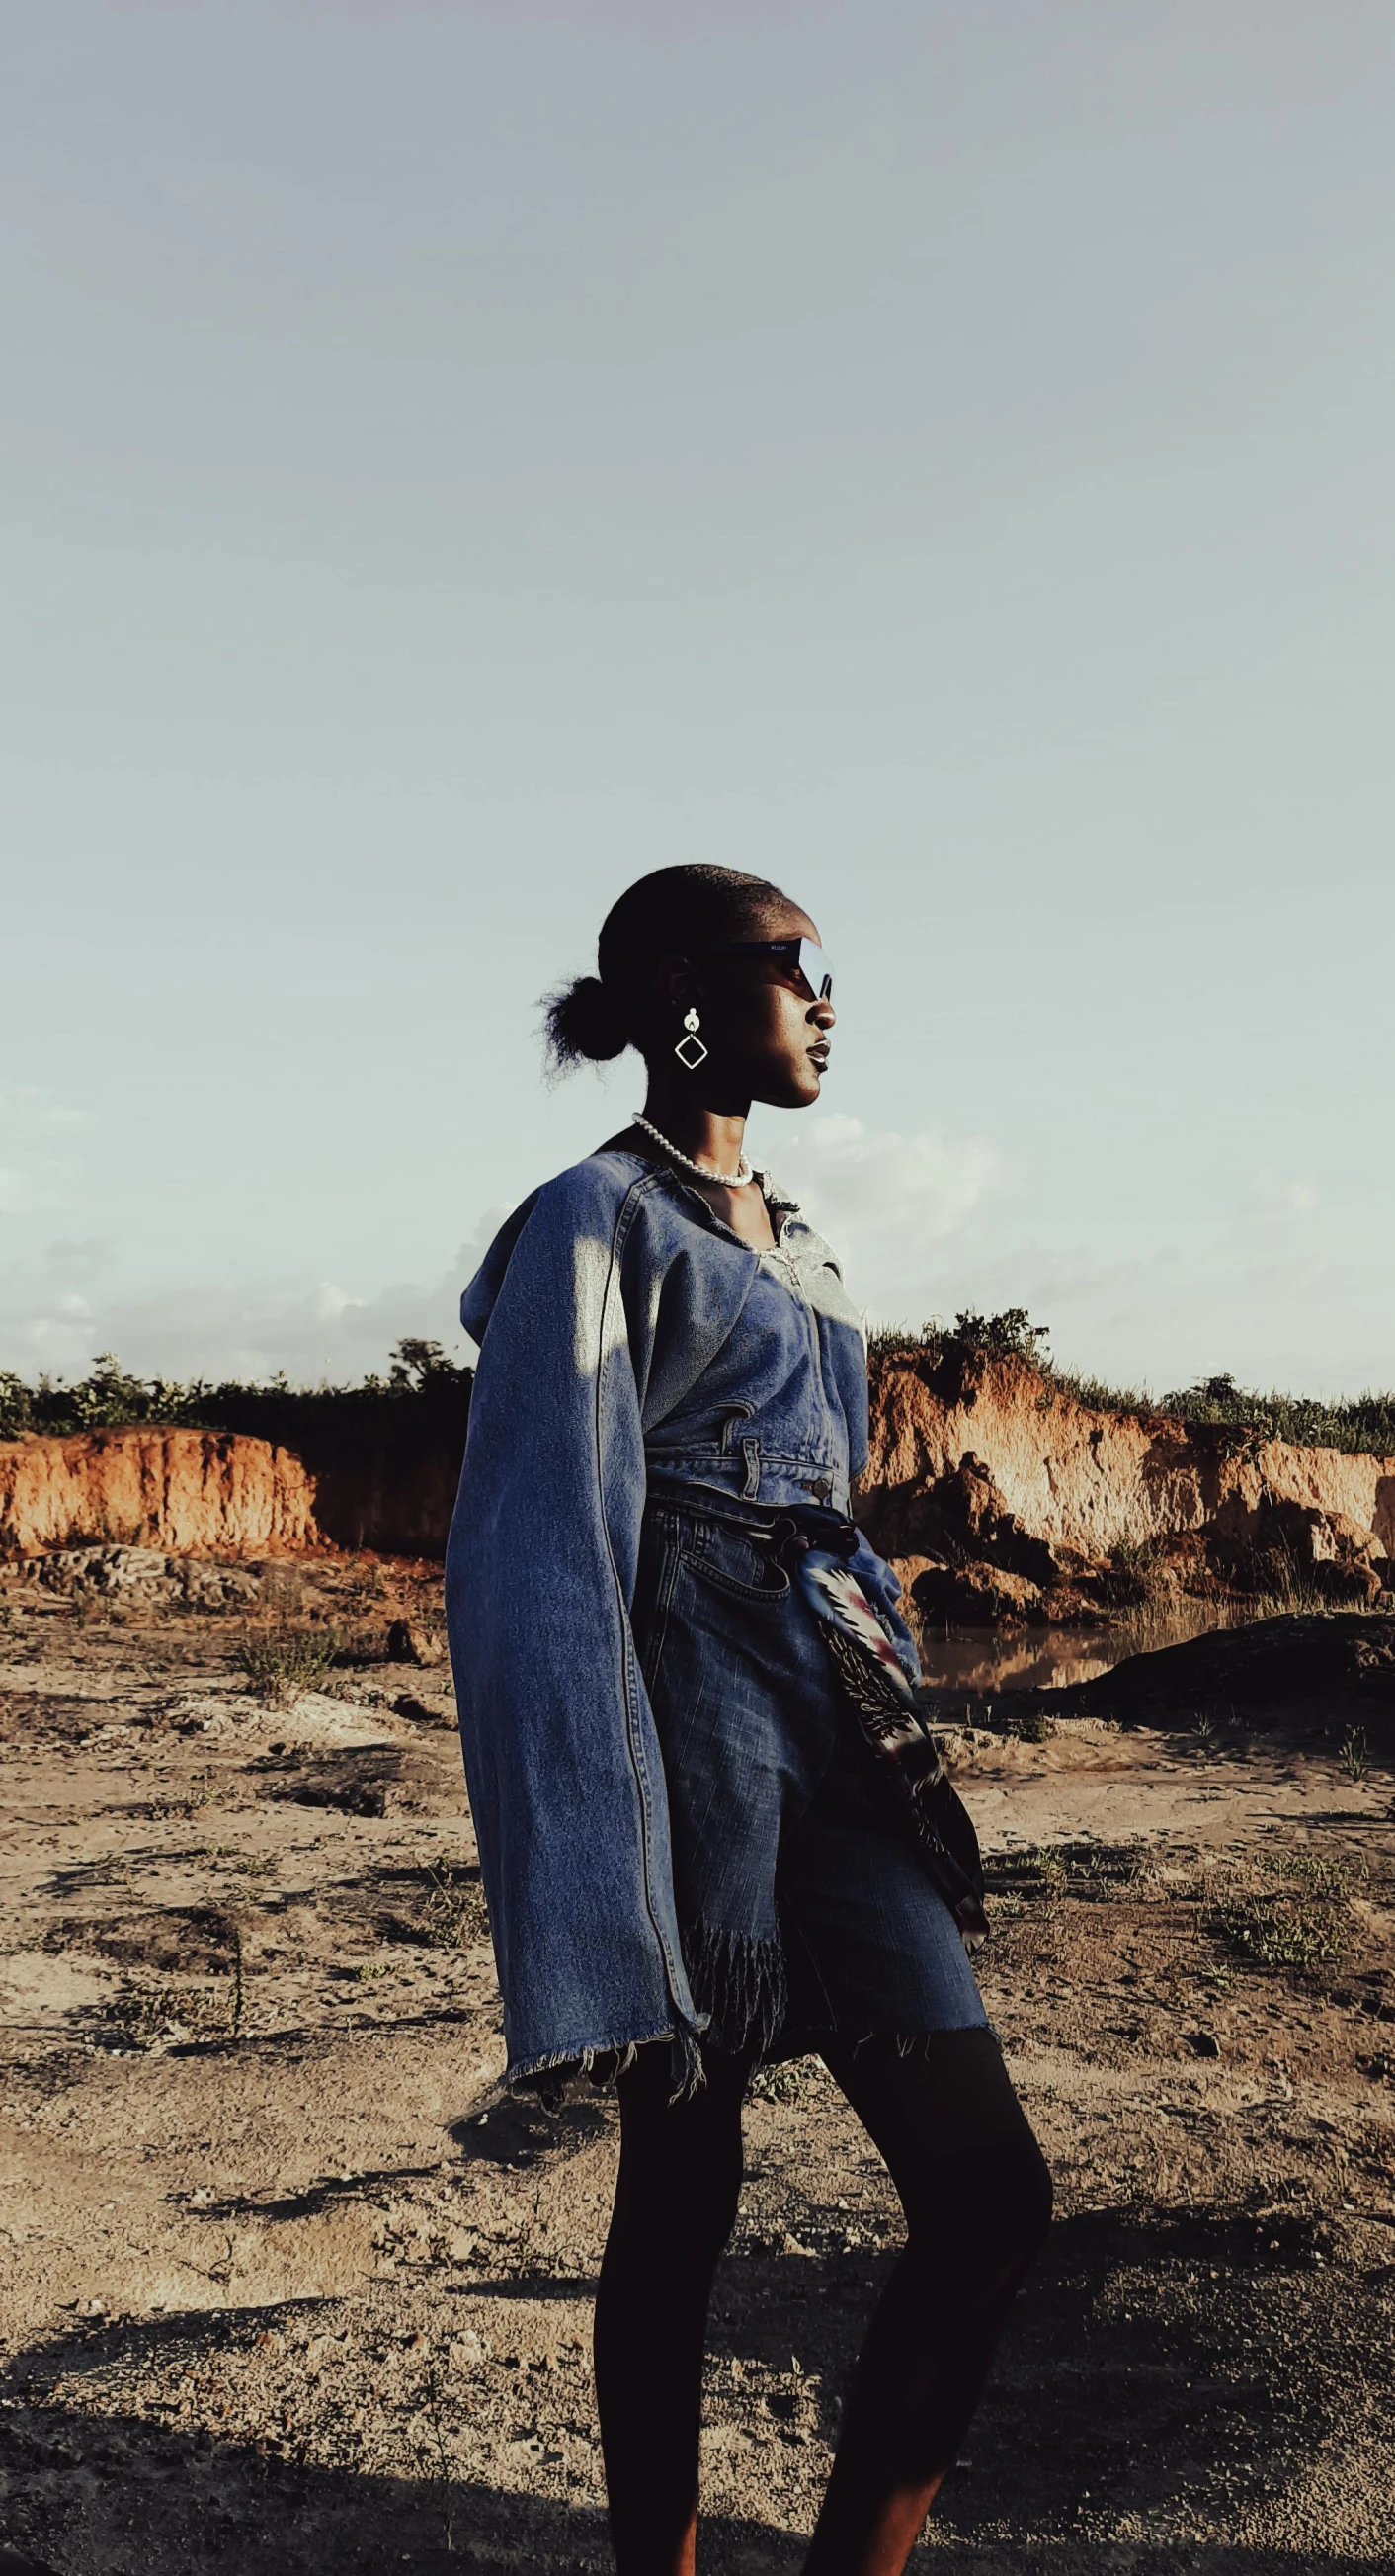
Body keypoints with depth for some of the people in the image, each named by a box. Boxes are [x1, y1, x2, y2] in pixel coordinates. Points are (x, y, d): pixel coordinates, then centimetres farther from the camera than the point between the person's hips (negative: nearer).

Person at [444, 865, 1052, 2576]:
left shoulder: (797, 1245, 17)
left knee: (989, 2189, 2)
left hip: (829, 1728, 8)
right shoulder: (597, 1224, -8)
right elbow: (537, 1561, -15)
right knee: (682, 2202, 7)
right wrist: (605, 1937, -19)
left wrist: (892, 1713, 22)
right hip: (688, 1719, -7)